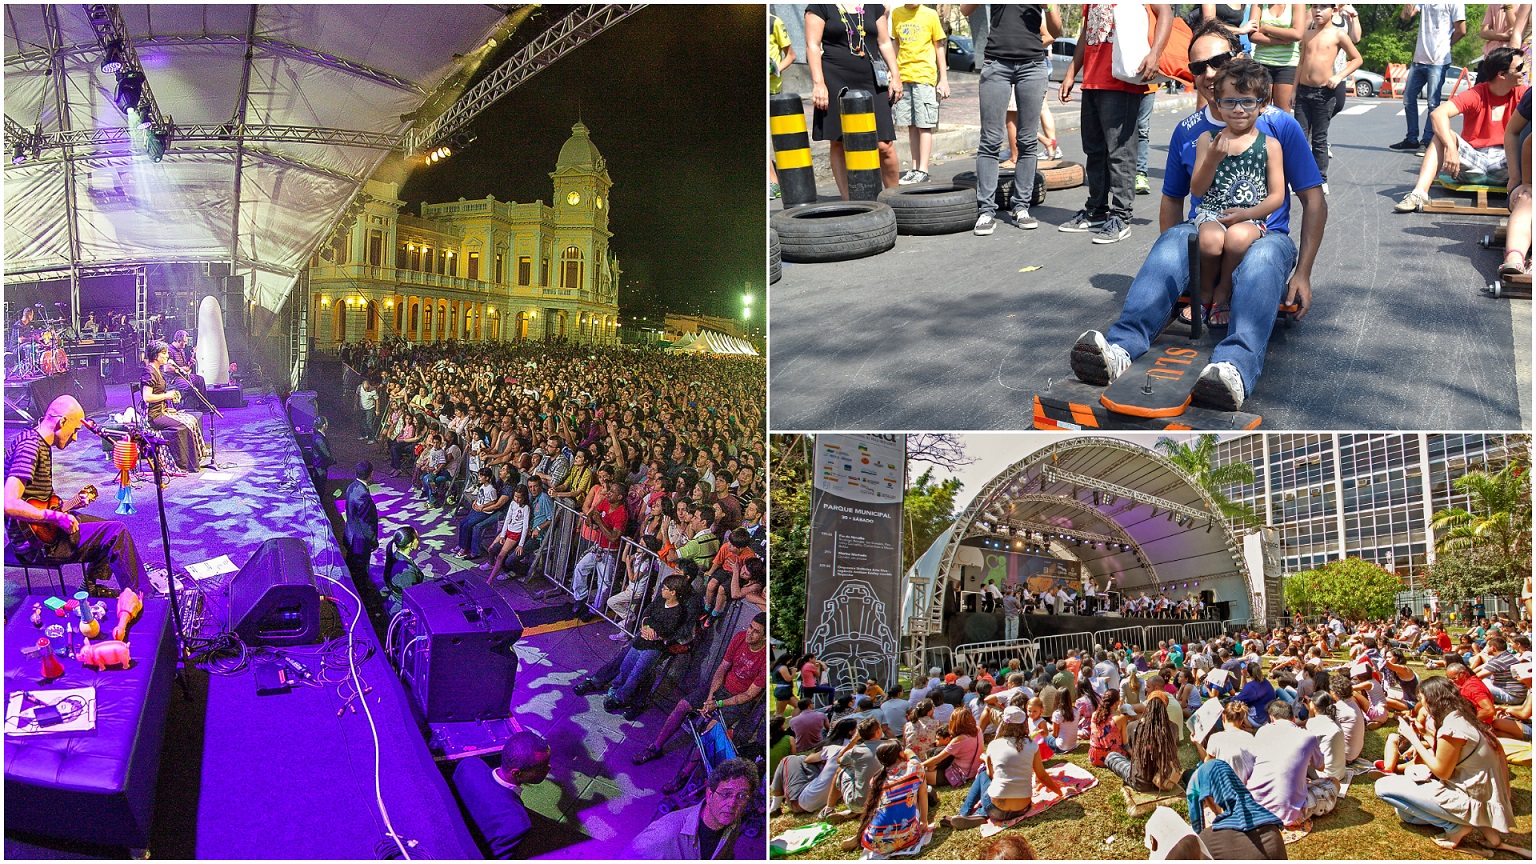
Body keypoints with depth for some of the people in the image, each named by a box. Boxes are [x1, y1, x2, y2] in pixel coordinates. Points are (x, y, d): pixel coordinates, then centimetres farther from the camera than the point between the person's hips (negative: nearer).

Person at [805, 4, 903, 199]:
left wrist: (895, 76, 8)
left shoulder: (873, 6, 15)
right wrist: (818, 83, -12)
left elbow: (885, 43, 18)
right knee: (838, 144, 1)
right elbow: (813, 45, -3)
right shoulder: (821, 6, 3)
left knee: (884, 146, -5)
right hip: (836, 84, -3)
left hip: (872, 82, 3)